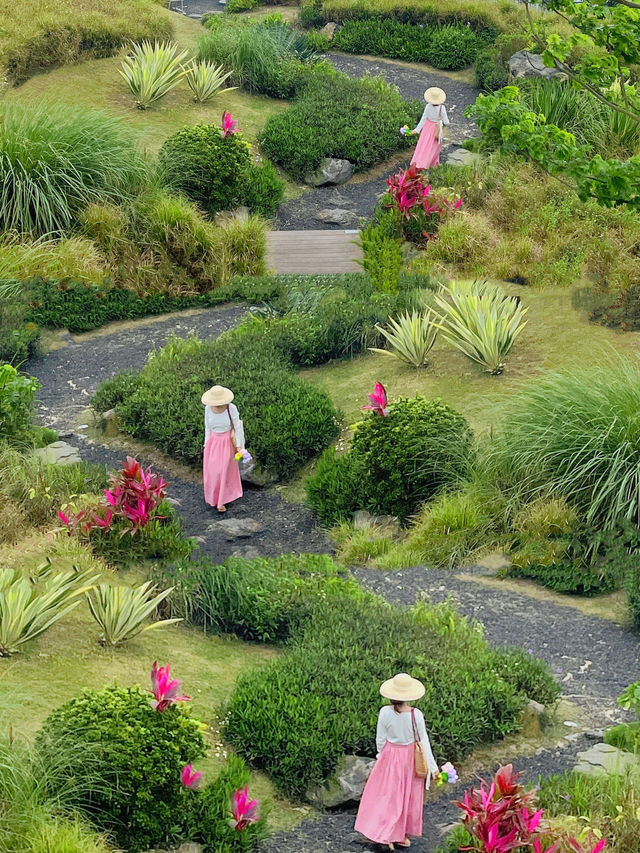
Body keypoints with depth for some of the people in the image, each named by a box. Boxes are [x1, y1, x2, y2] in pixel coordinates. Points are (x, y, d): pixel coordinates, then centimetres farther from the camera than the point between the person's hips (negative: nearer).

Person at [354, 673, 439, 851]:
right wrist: (433, 766, -4)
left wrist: (381, 755, 13)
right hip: (411, 757, 0)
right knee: (408, 796, 16)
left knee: (388, 794, 15)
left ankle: (388, 835, 14)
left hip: (390, 756, 0)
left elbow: (380, 739, -8)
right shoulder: (416, 715, -20)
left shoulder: (385, 713, -20)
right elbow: (424, 741, -12)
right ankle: (403, 835, 27)